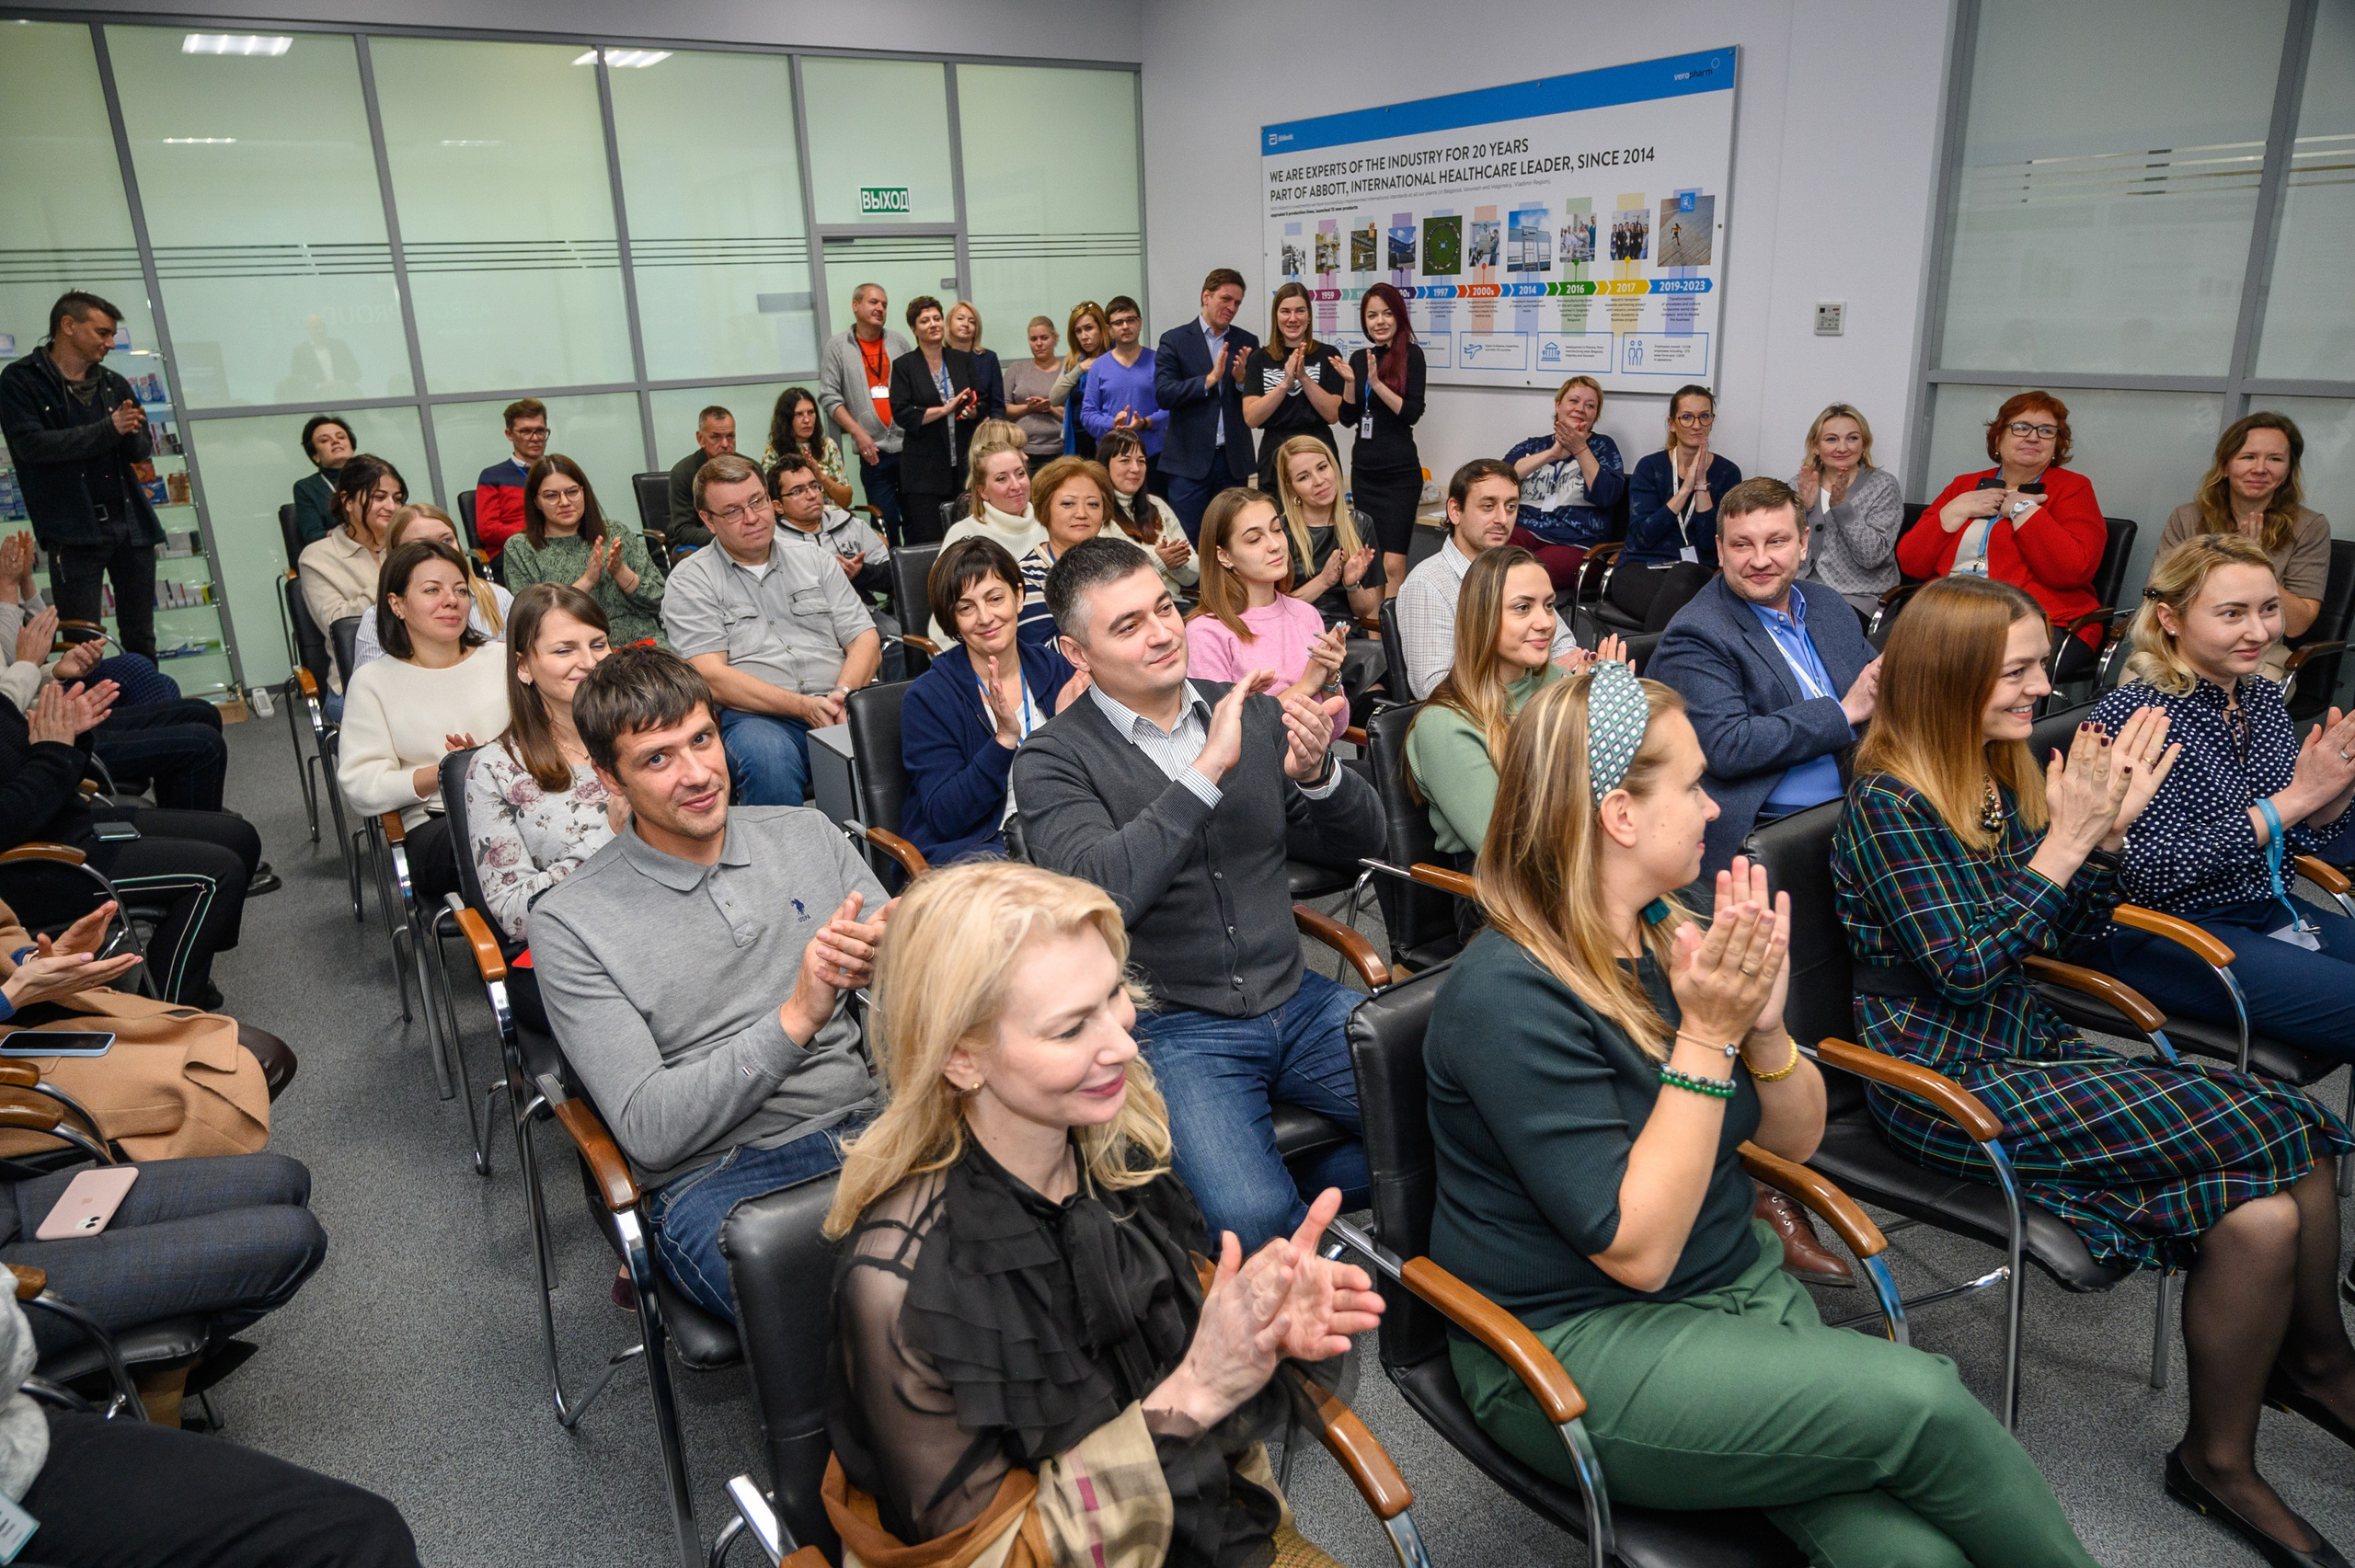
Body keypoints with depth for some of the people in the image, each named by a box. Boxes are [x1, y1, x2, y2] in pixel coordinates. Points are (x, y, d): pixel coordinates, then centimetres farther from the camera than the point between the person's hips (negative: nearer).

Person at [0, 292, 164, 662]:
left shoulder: (113, 384, 13)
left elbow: (142, 450, 9)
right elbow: (31, 443, -14)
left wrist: (130, 431, -14)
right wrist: (108, 429, -17)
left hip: (131, 524, 5)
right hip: (74, 532, -4)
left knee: (141, 641, 9)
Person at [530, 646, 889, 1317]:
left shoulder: (807, 834, 11)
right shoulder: (568, 922, -1)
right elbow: (649, 1131, -8)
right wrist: (795, 1019, -20)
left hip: (865, 1128, 4)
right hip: (712, 1177, -4)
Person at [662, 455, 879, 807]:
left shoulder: (814, 563, 22)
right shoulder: (690, 582, 9)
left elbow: (865, 640, 15)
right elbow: (712, 676, -3)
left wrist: (844, 694, -9)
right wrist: (804, 707, -15)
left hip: (840, 709, 3)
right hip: (754, 716, -3)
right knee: (769, 760, -40)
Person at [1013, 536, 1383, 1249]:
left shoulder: (1250, 713, 8)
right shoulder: (1053, 760, -6)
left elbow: (1359, 842, 11)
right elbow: (1101, 891, -24)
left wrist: (1317, 774, -12)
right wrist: (1208, 768, -26)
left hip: (1296, 999, 5)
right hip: (1173, 1027, -5)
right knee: (1251, 1221, -26)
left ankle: (1297, 1193, 11)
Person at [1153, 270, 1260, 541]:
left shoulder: (1247, 343, 10)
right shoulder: (1175, 340, 2)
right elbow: (1163, 395, -9)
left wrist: (1241, 378, -12)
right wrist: (1210, 379, -17)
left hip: (1234, 458, 3)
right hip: (1190, 458, -3)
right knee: (1187, 542, -3)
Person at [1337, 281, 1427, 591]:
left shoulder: (1410, 354, -4)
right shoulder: (1359, 358, 10)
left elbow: (1412, 413, -12)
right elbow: (1348, 418, 9)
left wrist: (1377, 383, -20)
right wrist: (1350, 382, -7)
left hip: (1400, 471, -5)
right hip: (1363, 469, 6)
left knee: (1393, 564, -13)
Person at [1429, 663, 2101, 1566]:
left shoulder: (1670, 933, 1)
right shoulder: (1507, 997, -21)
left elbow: (1796, 1141, 8)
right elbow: (1636, 1249, -20)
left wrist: (1763, 1025, -13)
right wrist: (1707, 1036, -23)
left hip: (1738, 1282, 6)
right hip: (1577, 1346, -6)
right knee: (1921, 1400, -19)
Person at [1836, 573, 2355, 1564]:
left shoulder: (2006, 776, 8)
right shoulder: (1891, 803, -16)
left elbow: (2067, 936, 13)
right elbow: (1963, 966, -20)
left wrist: (2111, 824, -2)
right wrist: (2065, 840, -19)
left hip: (2026, 1051, 7)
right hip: (1948, 1083, -7)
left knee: (2266, 1212, -10)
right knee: (2272, 1134, -12)